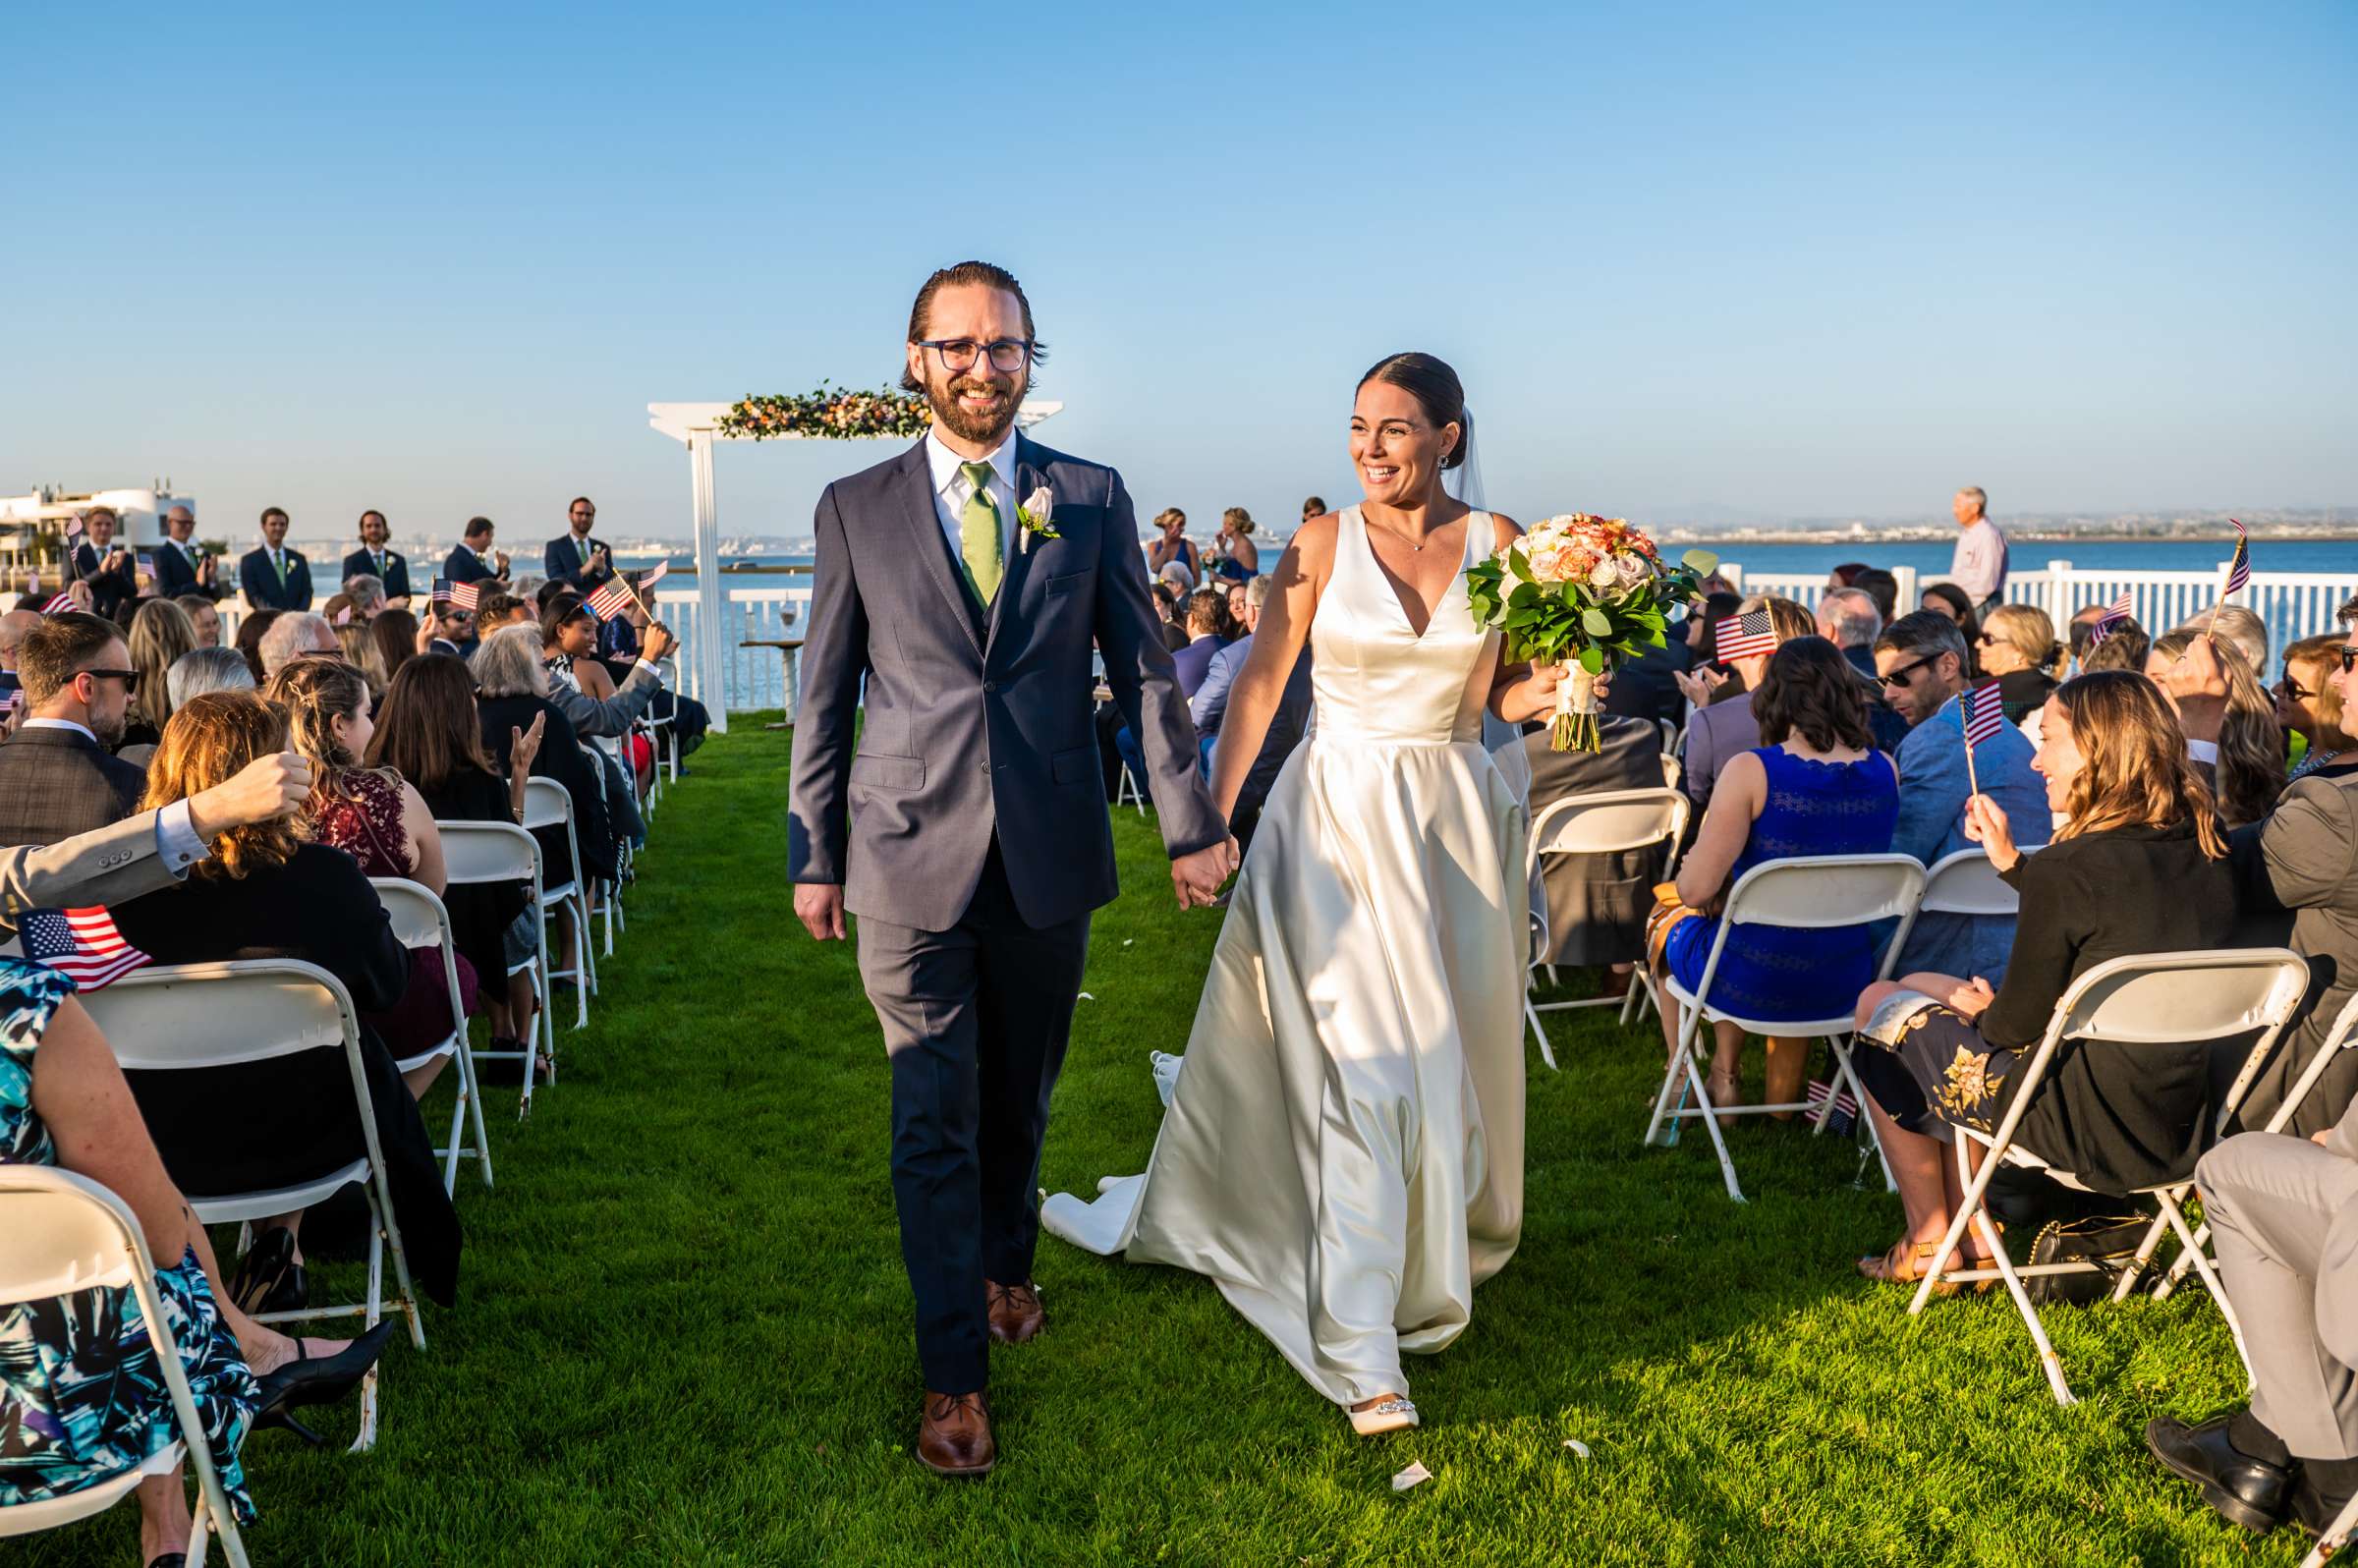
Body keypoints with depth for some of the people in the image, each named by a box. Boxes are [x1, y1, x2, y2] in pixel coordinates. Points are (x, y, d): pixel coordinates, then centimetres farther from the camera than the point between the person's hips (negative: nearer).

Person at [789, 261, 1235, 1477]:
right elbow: (825, 694, 5)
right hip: (911, 857, -1)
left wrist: (1189, 824, 1)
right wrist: (814, 853, 5)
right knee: (934, 1118, 1)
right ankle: (954, 1371, 11)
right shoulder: (856, 507, 2)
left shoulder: (1092, 498, 4)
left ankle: (1005, 1267, 42)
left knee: (1019, 1099, 17)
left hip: (1050, 854, 1)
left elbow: (1143, 669, 5)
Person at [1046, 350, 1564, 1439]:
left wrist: (1557, 686, -15)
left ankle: (1441, 1243, 42)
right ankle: (1361, 1348, -1)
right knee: (1365, 1062, -8)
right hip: (1340, 815, -3)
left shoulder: (1497, 544, 3)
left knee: (1453, 1050, 15)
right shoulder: (1322, 545, -4)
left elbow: (1503, 694, 7)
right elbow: (1260, 682, -3)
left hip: (1455, 815, 3)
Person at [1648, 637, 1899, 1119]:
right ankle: (1782, 1094, 42)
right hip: (1845, 982, 5)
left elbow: (1694, 890, -19)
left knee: (1665, 916, 28)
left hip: (1754, 984, -4)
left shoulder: (1750, 770, -20)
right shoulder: (1884, 771, -4)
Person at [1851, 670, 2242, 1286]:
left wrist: (1981, 1009, 8)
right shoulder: (2207, 857, 0)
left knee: (1880, 1005, 13)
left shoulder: (2068, 866, -23)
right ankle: (1976, 1240, 24)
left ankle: (1929, 1245, 24)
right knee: (1920, 985, 22)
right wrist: (2010, 861, 16)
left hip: (2083, 1129, -8)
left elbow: (2016, 1024, -13)